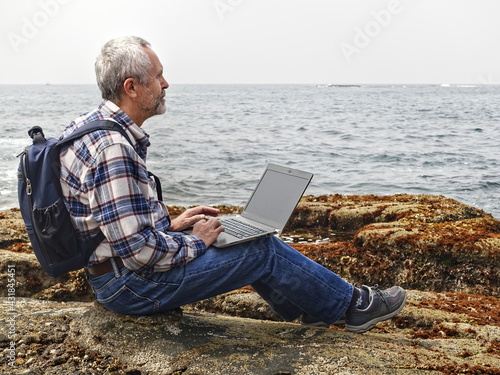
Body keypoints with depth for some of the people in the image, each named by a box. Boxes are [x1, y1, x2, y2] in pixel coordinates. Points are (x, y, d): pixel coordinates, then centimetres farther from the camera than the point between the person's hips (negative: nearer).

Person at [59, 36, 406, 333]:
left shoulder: (94, 123, 5)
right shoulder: (114, 148, -28)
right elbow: (137, 250, -30)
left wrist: (170, 224, 9)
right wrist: (194, 243, -13)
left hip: (114, 266, 10)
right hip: (131, 283, -10)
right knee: (264, 249, -4)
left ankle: (314, 311, 29)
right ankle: (353, 305, 17)